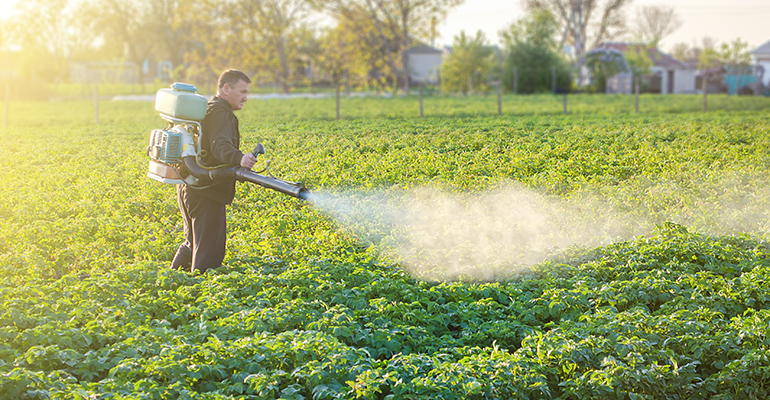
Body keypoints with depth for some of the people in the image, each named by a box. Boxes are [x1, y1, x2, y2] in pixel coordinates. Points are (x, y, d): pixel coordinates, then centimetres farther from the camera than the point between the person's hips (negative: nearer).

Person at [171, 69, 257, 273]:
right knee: (209, 250, -8)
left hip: (189, 187, 11)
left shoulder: (205, 109, 20)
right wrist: (239, 158, -50)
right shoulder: (219, 113, -15)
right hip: (206, 193, -11)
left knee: (193, 244, 23)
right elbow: (220, 145, -33)